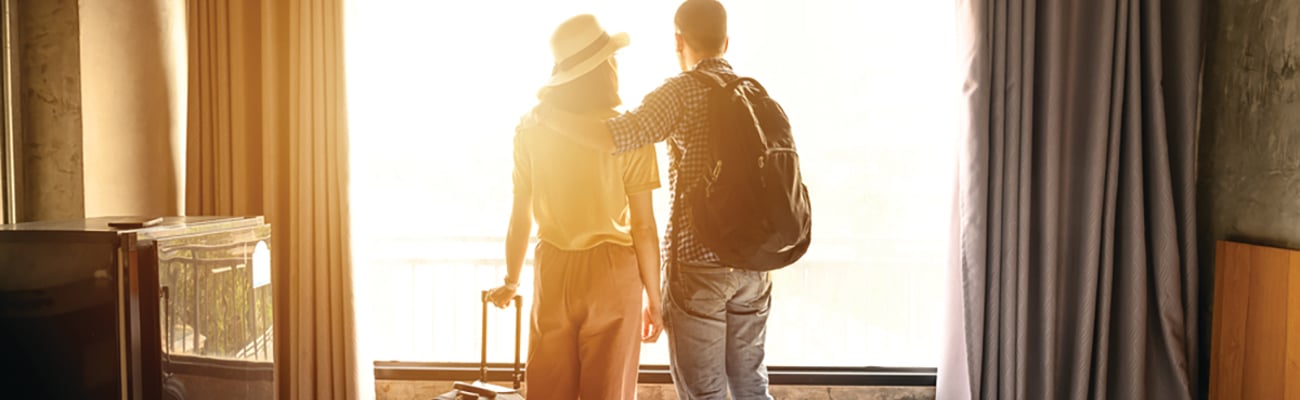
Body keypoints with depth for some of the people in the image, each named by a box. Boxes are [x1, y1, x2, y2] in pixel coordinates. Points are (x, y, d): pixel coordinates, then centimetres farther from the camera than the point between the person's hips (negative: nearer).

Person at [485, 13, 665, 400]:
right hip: (611, 271, -3)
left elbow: (520, 218, 4)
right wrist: (654, 298, 1)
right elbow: (643, 226, -9)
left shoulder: (532, 129, -1)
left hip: (553, 270, 3)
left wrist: (511, 281, 19)